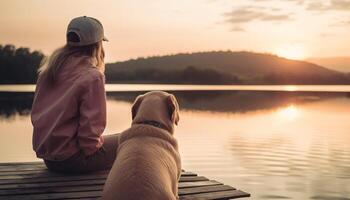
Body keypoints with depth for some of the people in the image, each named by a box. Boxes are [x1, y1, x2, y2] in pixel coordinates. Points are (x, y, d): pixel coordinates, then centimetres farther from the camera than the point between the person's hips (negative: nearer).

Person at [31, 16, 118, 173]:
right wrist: (89, 147, -2)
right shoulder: (92, 77, -16)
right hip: (71, 158, -8)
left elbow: (35, 114, 11)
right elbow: (91, 124, -20)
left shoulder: (48, 71, 6)